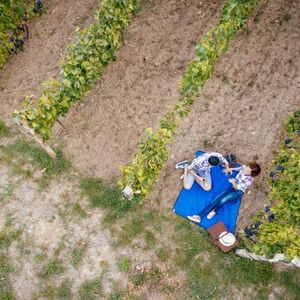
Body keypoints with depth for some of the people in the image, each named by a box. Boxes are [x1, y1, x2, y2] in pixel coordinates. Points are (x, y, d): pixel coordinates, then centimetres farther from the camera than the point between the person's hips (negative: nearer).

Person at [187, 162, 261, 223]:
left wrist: (233, 182, -37)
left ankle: (214, 211, -1)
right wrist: (231, 169, 13)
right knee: (215, 200, -14)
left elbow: (237, 188, -19)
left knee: (222, 200, -34)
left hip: (238, 191, -6)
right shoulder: (244, 167, -7)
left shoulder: (249, 180, -22)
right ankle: (199, 216, -22)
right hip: (232, 187, 6)